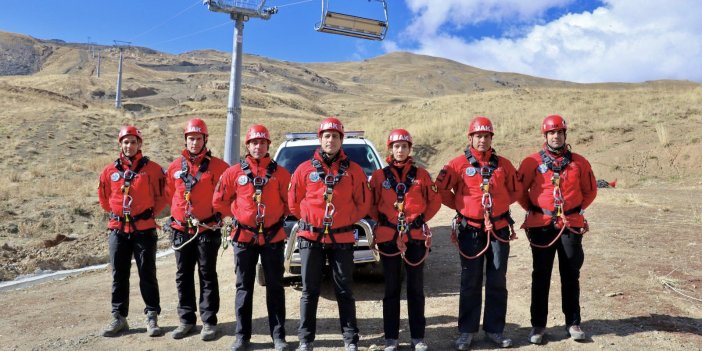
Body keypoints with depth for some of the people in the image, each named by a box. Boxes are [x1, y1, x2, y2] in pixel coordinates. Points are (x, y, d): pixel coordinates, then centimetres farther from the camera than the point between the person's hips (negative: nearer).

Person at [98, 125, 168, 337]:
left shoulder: (152, 169, -3)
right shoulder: (110, 171, 6)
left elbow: (162, 195, 4)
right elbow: (104, 198, 18)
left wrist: (151, 213, -1)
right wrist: (117, 214, 13)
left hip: (144, 230, -3)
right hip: (118, 230, 3)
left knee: (147, 275, 4)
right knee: (119, 276, 10)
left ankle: (152, 318, 13)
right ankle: (119, 318, 22)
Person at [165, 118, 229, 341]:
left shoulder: (217, 166, -5)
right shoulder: (175, 166, 7)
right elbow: (170, 193, 20)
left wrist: (218, 214, 2)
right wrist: (178, 213, 15)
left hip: (207, 230, -4)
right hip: (181, 230, 4)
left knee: (207, 276, 3)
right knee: (183, 277, 11)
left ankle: (209, 322, 11)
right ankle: (186, 320, 23)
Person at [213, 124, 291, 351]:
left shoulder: (280, 173, 0)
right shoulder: (235, 172, 2)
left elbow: (290, 200, 8)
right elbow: (219, 200, 10)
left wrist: (279, 216, 4)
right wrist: (236, 215, 9)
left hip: (273, 238, 0)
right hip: (244, 237, 1)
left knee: (275, 287, 6)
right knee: (244, 287, 9)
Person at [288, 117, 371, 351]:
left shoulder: (353, 170, 2)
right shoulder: (305, 169, 2)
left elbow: (363, 203, 7)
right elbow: (293, 201, 10)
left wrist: (346, 220, 4)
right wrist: (310, 220, 10)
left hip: (342, 238, 0)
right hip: (311, 237, 1)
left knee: (344, 291, 8)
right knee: (309, 291, 8)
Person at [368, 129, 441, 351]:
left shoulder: (421, 174, 3)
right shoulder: (379, 176, 2)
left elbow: (435, 201, 9)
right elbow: (370, 203, 9)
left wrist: (421, 219, 3)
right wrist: (381, 220, 1)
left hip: (416, 237, 1)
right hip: (388, 238, 0)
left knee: (416, 288, 8)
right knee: (391, 289, 8)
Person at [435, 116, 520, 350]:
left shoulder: (503, 164, 6)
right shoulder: (459, 164, -3)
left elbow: (515, 191, 18)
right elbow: (441, 189, 0)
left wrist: (498, 205, 9)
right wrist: (460, 206, 5)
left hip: (499, 229, 3)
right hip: (470, 230, -2)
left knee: (497, 282, 9)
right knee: (470, 283, 5)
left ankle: (495, 330, 21)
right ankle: (466, 331, 15)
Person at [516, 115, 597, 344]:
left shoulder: (579, 162, 6)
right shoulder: (532, 162, -1)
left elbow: (590, 190, 17)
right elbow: (520, 190, 7)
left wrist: (577, 209, 10)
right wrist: (533, 210, 5)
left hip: (571, 226, 2)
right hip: (541, 226, -2)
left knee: (571, 276, 10)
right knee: (541, 276, 4)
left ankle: (573, 323, 23)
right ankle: (538, 325, 13)